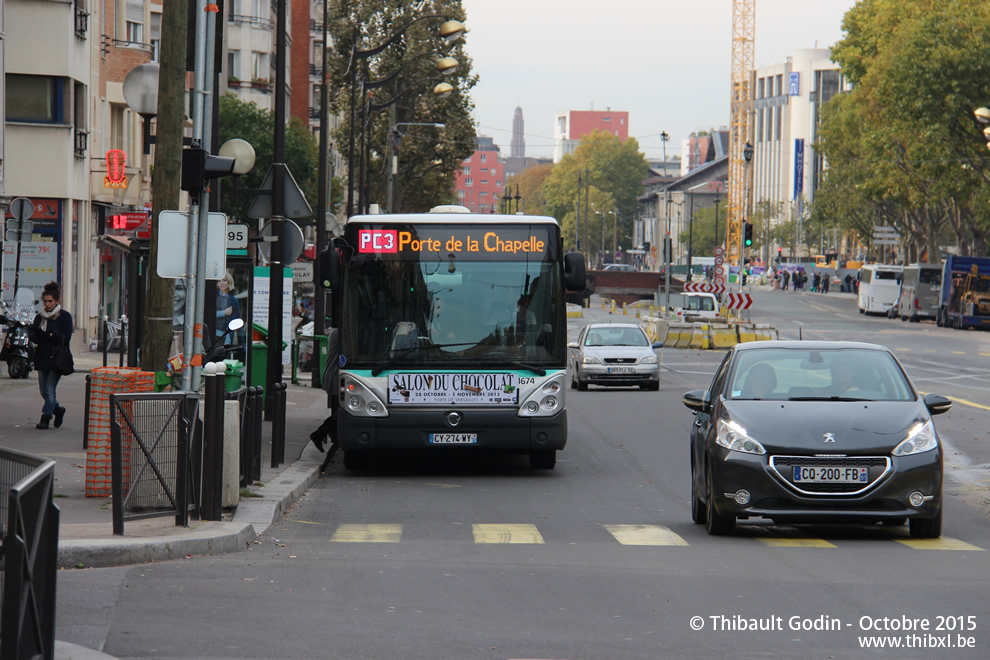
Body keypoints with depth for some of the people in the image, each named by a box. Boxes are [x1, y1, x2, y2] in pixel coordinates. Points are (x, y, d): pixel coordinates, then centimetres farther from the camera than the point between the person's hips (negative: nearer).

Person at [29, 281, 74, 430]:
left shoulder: (65, 317, -3)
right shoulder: (40, 317, 10)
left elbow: (66, 338, -10)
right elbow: (33, 336, 7)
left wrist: (50, 334, -22)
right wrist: (37, 335, -17)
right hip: (42, 357, 5)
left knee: (49, 389, -12)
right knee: (44, 391, 10)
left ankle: (45, 417, -10)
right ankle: (57, 409, 33)